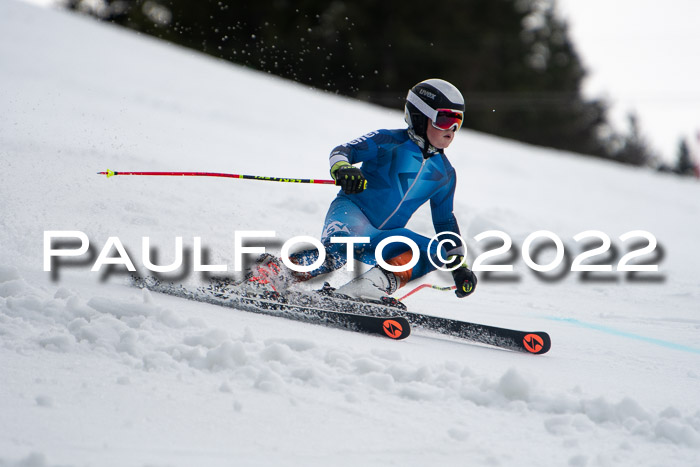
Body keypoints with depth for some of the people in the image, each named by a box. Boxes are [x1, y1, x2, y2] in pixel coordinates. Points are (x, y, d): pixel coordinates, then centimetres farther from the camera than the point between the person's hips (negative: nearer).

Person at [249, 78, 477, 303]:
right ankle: (270, 273, -36)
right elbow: (343, 150, -12)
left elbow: (445, 222, 26)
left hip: (383, 238, 6)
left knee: (435, 252, -23)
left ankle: (380, 283, -38)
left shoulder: (445, 174, 15)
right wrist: (341, 168, -36)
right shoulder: (389, 142, -2)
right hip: (351, 211, -6)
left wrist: (458, 265, 21)